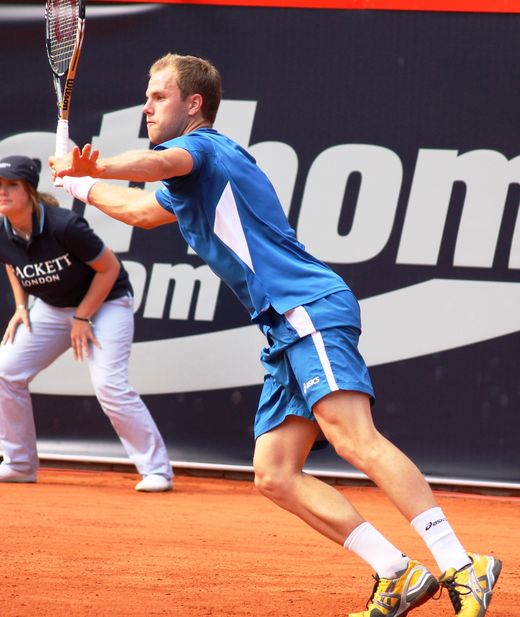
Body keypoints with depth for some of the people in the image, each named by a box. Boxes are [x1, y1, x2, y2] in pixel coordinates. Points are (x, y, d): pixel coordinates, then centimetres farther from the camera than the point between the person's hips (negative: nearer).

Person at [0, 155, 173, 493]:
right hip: (51, 308, 7)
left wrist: (82, 317, -18)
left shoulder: (64, 226, -31)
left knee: (109, 385, -21)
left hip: (105, 301, -7)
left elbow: (109, 267, -20)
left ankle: (157, 469, -12)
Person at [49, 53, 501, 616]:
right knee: (275, 474, 1)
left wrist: (92, 167, -41)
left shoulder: (204, 147, 0)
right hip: (286, 332, 10)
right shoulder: (187, 182, 29)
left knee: (356, 441, -25)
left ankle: (461, 568, -34)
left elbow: (161, 163, -26)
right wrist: (80, 185, 55)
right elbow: (141, 209, 51)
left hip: (313, 310, -10)